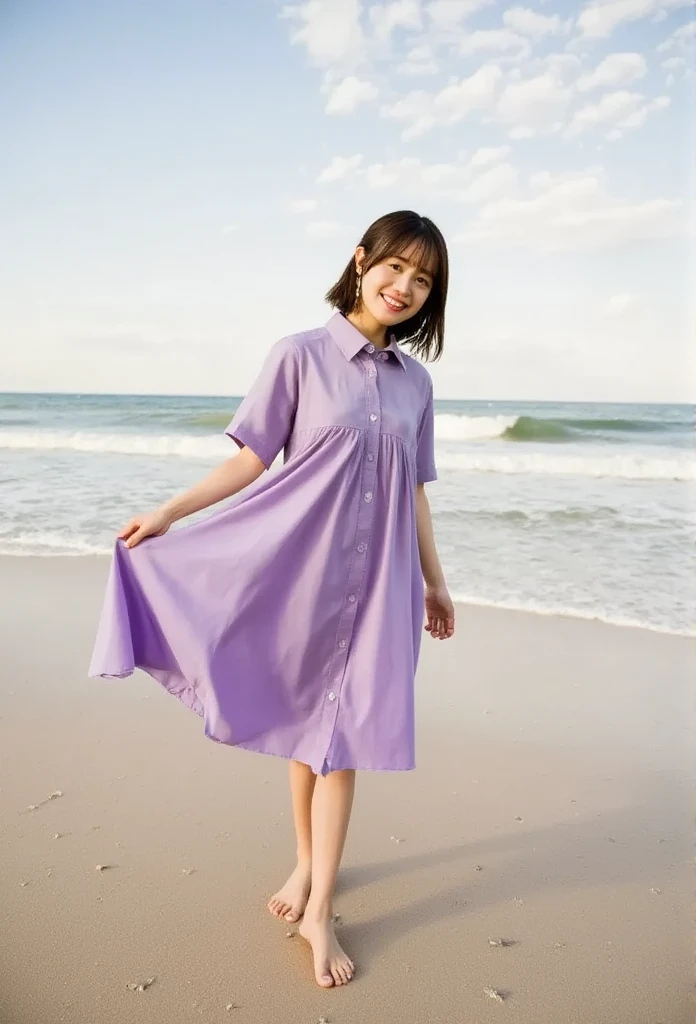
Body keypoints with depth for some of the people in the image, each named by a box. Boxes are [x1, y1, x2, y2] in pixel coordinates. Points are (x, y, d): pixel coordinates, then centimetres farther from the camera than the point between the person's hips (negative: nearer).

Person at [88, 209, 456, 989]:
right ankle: (307, 864, 34)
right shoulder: (299, 356, -4)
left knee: (342, 737, 4)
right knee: (302, 725, 12)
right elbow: (252, 458, -3)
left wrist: (434, 581, 14)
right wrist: (169, 515, -9)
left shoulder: (414, 381, 6)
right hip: (302, 573, -2)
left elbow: (413, 492, 11)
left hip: (376, 583, 2)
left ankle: (318, 912, 17)